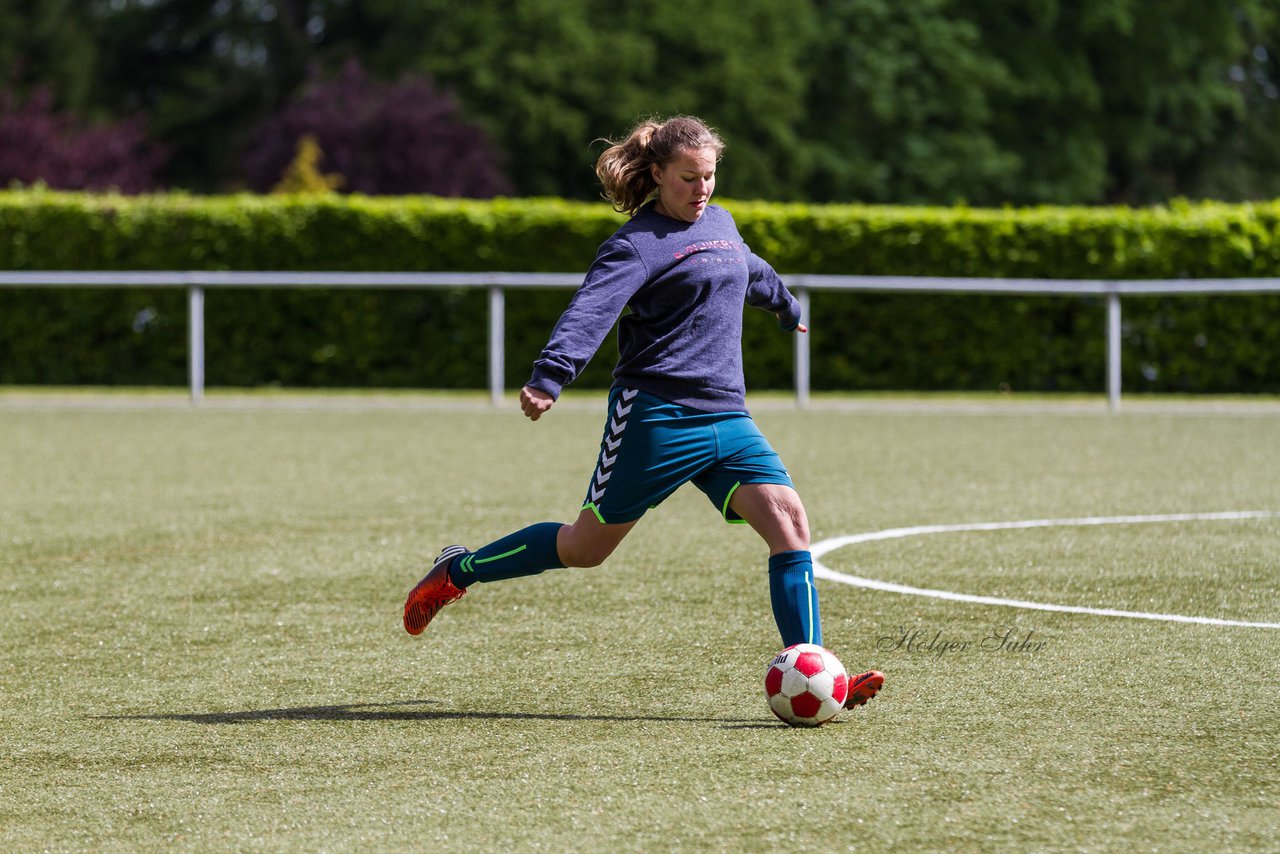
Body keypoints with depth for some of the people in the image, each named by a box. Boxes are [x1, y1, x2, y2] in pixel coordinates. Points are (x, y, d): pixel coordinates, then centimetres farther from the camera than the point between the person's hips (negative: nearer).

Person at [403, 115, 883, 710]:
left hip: (726, 419, 7)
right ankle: (458, 571, 26)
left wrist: (787, 307, 58)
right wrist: (548, 378, -41)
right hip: (656, 415, -6)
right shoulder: (639, 243, -10)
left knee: (789, 521, -12)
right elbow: (591, 310, -25)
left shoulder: (719, 223, 15)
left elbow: (752, 273, 39)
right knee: (588, 545, 4)